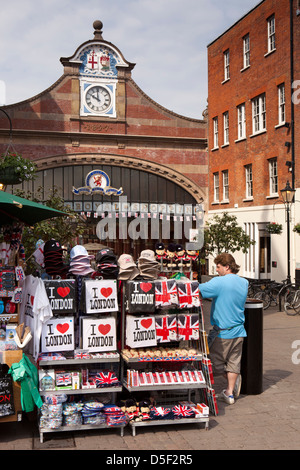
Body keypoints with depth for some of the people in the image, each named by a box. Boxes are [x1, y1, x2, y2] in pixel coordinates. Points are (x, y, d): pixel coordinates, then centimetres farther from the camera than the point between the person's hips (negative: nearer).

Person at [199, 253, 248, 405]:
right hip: (239, 331, 7)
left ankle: (234, 379, 19)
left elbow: (199, 290, -21)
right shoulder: (244, 282, 5)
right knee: (233, 362, 12)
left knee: (215, 360, 12)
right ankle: (230, 393, 17)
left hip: (222, 332, -7)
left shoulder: (219, 282, -17)